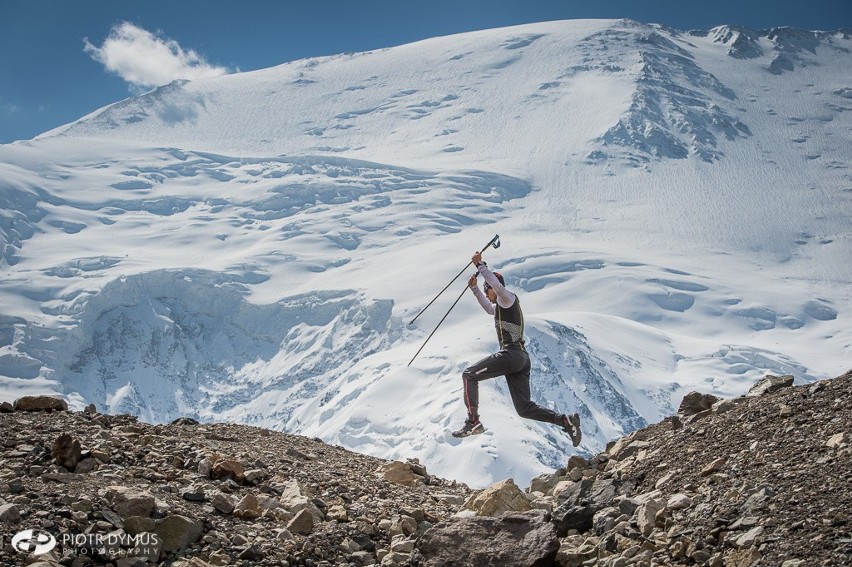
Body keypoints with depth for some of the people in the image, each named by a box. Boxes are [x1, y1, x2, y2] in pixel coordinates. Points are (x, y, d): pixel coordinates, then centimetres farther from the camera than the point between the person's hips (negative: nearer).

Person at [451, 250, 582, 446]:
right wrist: (474, 288, 39)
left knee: (469, 375, -6)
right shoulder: (502, 307, 27)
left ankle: (473, 421, -12)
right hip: (521, 358, 10)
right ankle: (566, 421, -4)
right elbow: (489, 308, 47)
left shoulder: (508, 299, -2)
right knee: (524, 408, 4)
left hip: (511, 354, -10)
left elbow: (497, 285, -24)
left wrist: (480, 265, -17)